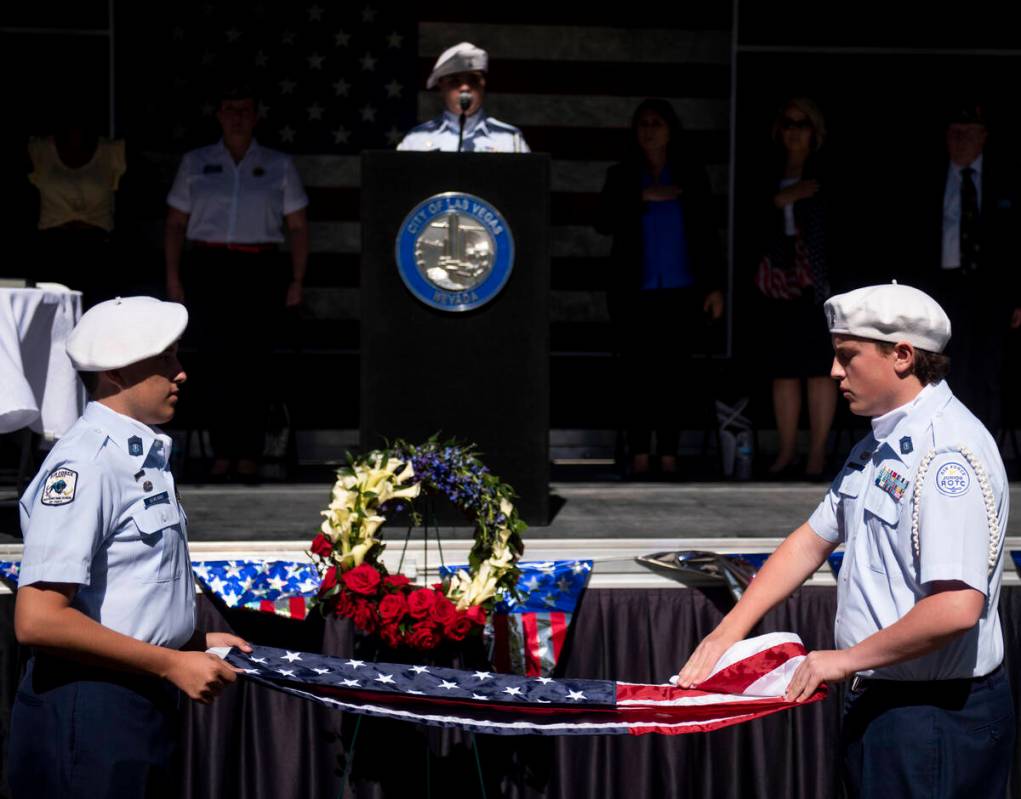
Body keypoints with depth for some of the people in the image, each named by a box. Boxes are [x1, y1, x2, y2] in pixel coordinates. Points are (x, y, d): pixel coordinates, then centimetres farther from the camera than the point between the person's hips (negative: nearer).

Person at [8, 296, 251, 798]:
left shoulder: (144, 455, 12)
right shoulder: (85, 465, -17)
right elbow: (37, 620, -24)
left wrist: (195, 641, 12)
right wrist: (172, 664, -18)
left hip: (144, 699, 9)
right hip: (88, 713, -9)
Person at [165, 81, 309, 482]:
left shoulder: (279, 166, 12)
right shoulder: (195, 163, 13)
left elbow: (298, 227, 10)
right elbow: (175, 224, 12)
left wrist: (297, 280, 1)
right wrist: (173, 276, 2)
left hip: (259, 271, 0)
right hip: (208, 268, 0)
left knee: (254, 360, -4)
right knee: (215, 358, -6)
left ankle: (248, 456, 0)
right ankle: (221, 453, -1)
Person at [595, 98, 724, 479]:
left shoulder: (691, 177, 9)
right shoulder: (622, 177, 10)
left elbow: (707, 234, 10)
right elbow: (604, 222, -1)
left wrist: (715, 286, 5)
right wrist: (643, 198, -12)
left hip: (681, 294, 0)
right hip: (634, 295, 0)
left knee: (672, 376, -4)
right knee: (637, 376, -3)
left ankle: (669, 456, 1)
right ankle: (639, 457, 1)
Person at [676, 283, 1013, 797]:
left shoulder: (948, 454, -21)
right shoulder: (877, 449, 11)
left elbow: (956, 608, -29)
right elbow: (812, 541, 20)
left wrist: (846, 659, -17)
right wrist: (730, 630, 11)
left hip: (934, 713, -9)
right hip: (877, 703, 9)